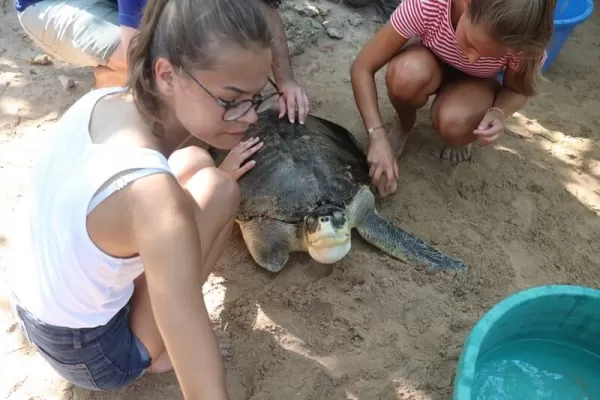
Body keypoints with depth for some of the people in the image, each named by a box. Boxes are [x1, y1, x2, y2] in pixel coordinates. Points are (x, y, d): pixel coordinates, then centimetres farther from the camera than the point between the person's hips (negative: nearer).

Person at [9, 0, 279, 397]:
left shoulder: (101, 99, -14)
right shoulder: (153, 196, -37)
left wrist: (213, 174, 5)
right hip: (94, 355, -6)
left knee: (196, 163, 8)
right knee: (217, 189, -14)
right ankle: (156, 348, 1)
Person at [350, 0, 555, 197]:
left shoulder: (523, 38, -33)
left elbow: (518, 90, -11)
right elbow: (362, 67, -31)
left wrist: (498, 112, -35)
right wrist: (378, 137, -40)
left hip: (475, 82, 0)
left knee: (452, 123, -34)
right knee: (407, 75, -36)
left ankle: (462, 131, 4)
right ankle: (405, 123, -2)